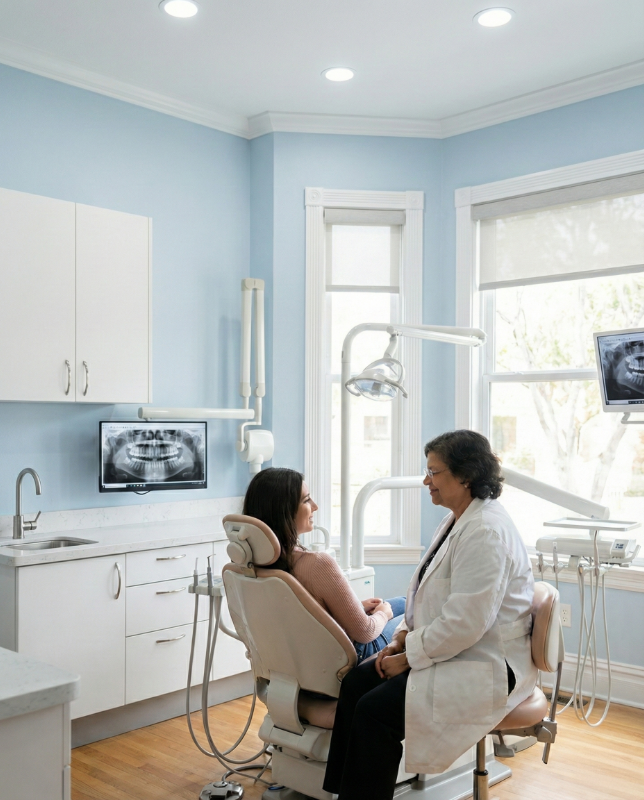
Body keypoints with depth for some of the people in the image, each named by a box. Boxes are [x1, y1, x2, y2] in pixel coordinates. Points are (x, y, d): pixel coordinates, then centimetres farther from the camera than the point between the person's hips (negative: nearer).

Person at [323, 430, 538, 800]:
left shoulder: (486, 532, -22)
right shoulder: (459, 520, 11)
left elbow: (465, 624, -26)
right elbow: (433, 597, 18)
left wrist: (408, 657, -17)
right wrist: (404, 637, 3)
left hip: (486, 666, -10)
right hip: (447, 650, 10)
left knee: (375, 709, -21)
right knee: (356, 682, -5)